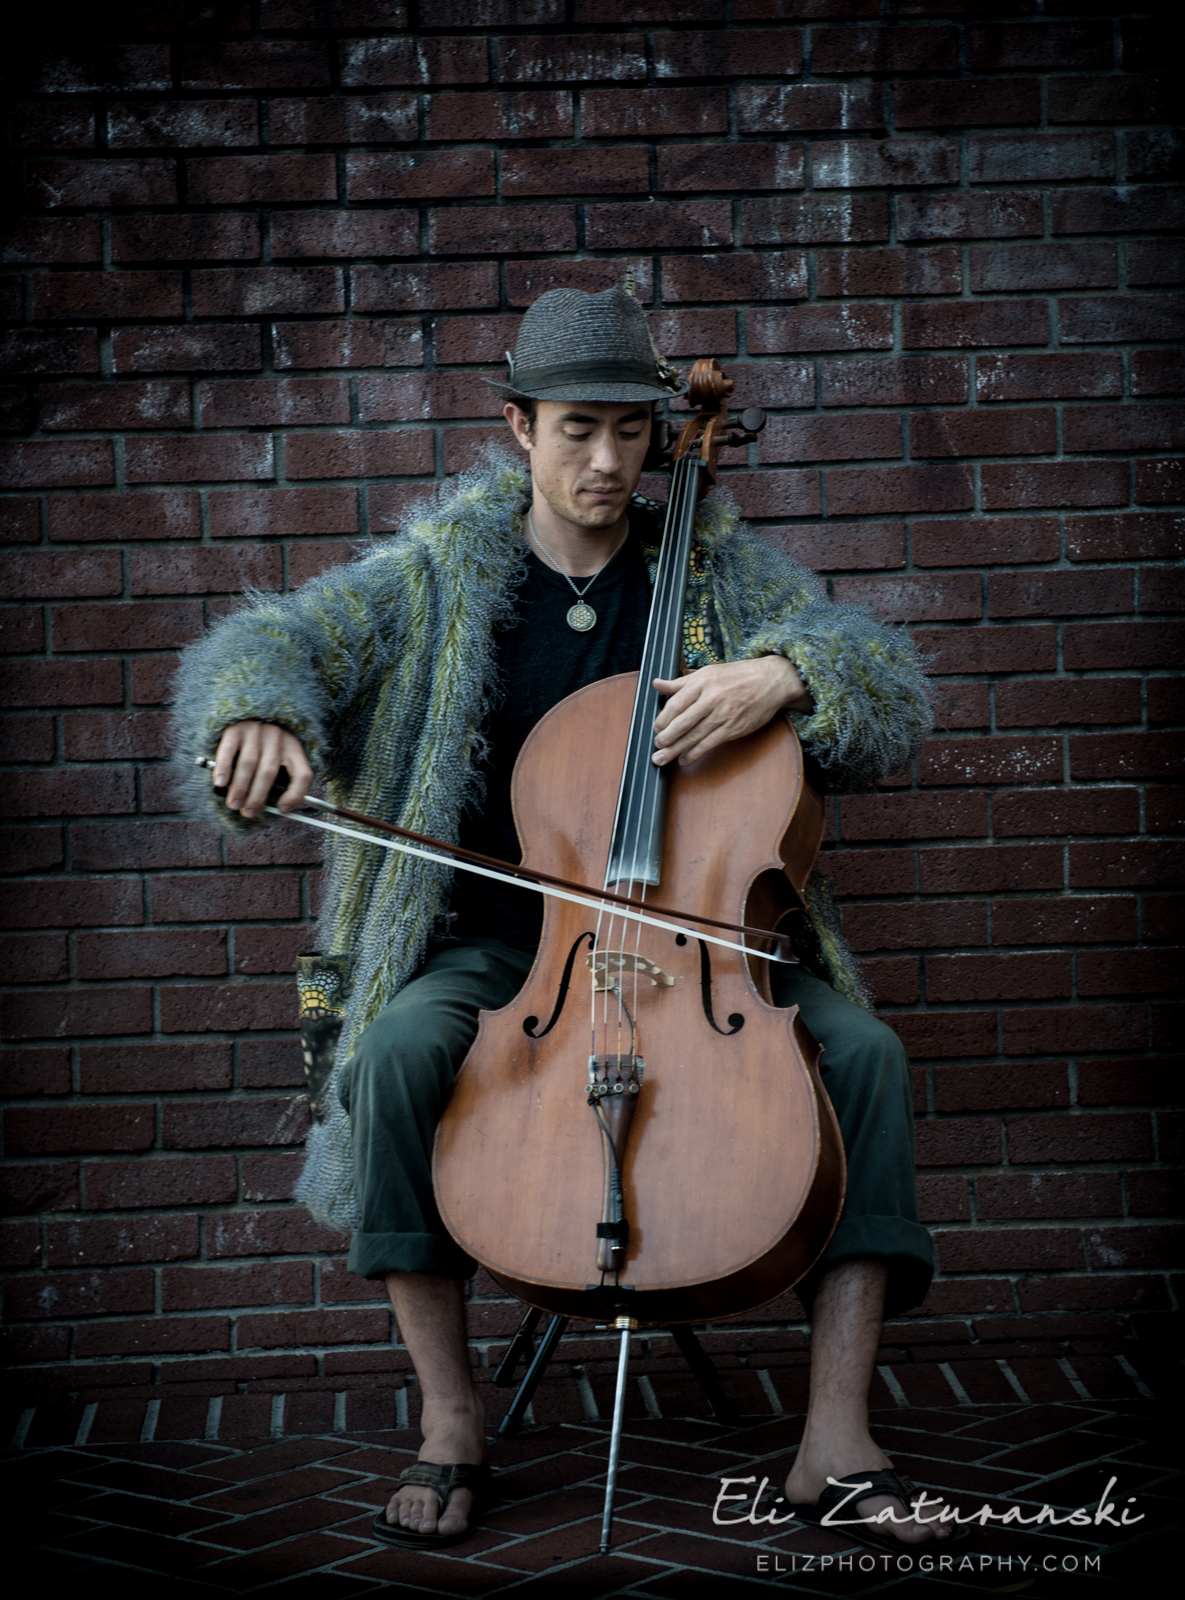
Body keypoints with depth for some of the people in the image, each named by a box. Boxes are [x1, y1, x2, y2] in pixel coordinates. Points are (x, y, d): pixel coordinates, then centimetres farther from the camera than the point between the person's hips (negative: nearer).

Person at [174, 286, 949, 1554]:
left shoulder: (722, 569, 5)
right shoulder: (439, 578, 2)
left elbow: (892, 693, 0)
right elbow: (264, 644, -5)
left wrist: (781, 673, -23)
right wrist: (261, 713, -31)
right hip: (499, 938, -1)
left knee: (866, 1053, -24)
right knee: (401, 1053, -32)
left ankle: (835, 1441, -17)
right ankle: (450, 1420, -17)